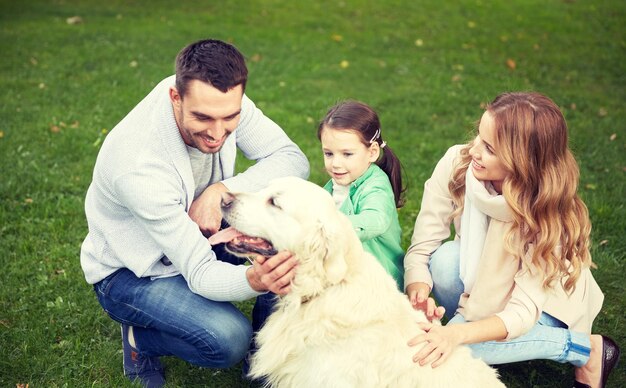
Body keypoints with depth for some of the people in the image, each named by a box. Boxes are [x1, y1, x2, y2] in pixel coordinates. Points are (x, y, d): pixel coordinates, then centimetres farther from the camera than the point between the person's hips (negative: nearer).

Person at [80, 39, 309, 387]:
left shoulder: (221, 99, -21)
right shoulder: (138, 167, -37)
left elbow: (294, 159, -15)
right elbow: (201, 273, -33)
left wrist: (221, 190, -30)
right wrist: (253, 280, -55)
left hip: (198, 232, 6)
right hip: (132, 272, -6)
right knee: (228, 339, -29)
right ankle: (140, 337, 4)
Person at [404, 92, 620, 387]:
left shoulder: (550, 215, -32)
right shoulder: (456, 164, -26)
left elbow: (523, 310, -33)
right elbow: (421, 248, -22)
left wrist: (458, 334, -50)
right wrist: (418, 292, -43)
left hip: (546, 302, -3)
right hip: (483, 280, 3)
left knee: (457, 348, -28)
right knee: (445, 259, -31)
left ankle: (589, 348, -8)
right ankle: (467, 318, 1)